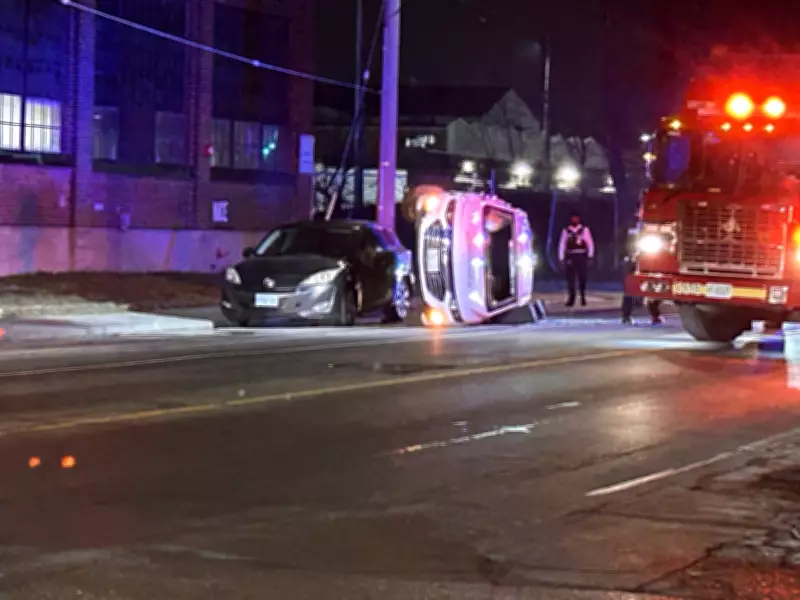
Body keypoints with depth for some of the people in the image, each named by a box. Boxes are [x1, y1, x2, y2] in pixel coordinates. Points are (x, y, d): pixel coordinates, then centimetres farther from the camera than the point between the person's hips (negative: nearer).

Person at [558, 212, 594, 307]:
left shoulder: (584, 229, 0)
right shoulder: (566, 230, 4)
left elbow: (590, 243, 1)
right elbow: (562, 244, 5)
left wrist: (590, 256, -6)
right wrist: (561, 258, 1)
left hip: (581, 257, -1)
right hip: (570, 256, 1)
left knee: (582, 278, 6)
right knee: (570, 278, 2)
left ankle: (583, 298, 19)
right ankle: (571, 298, 9)